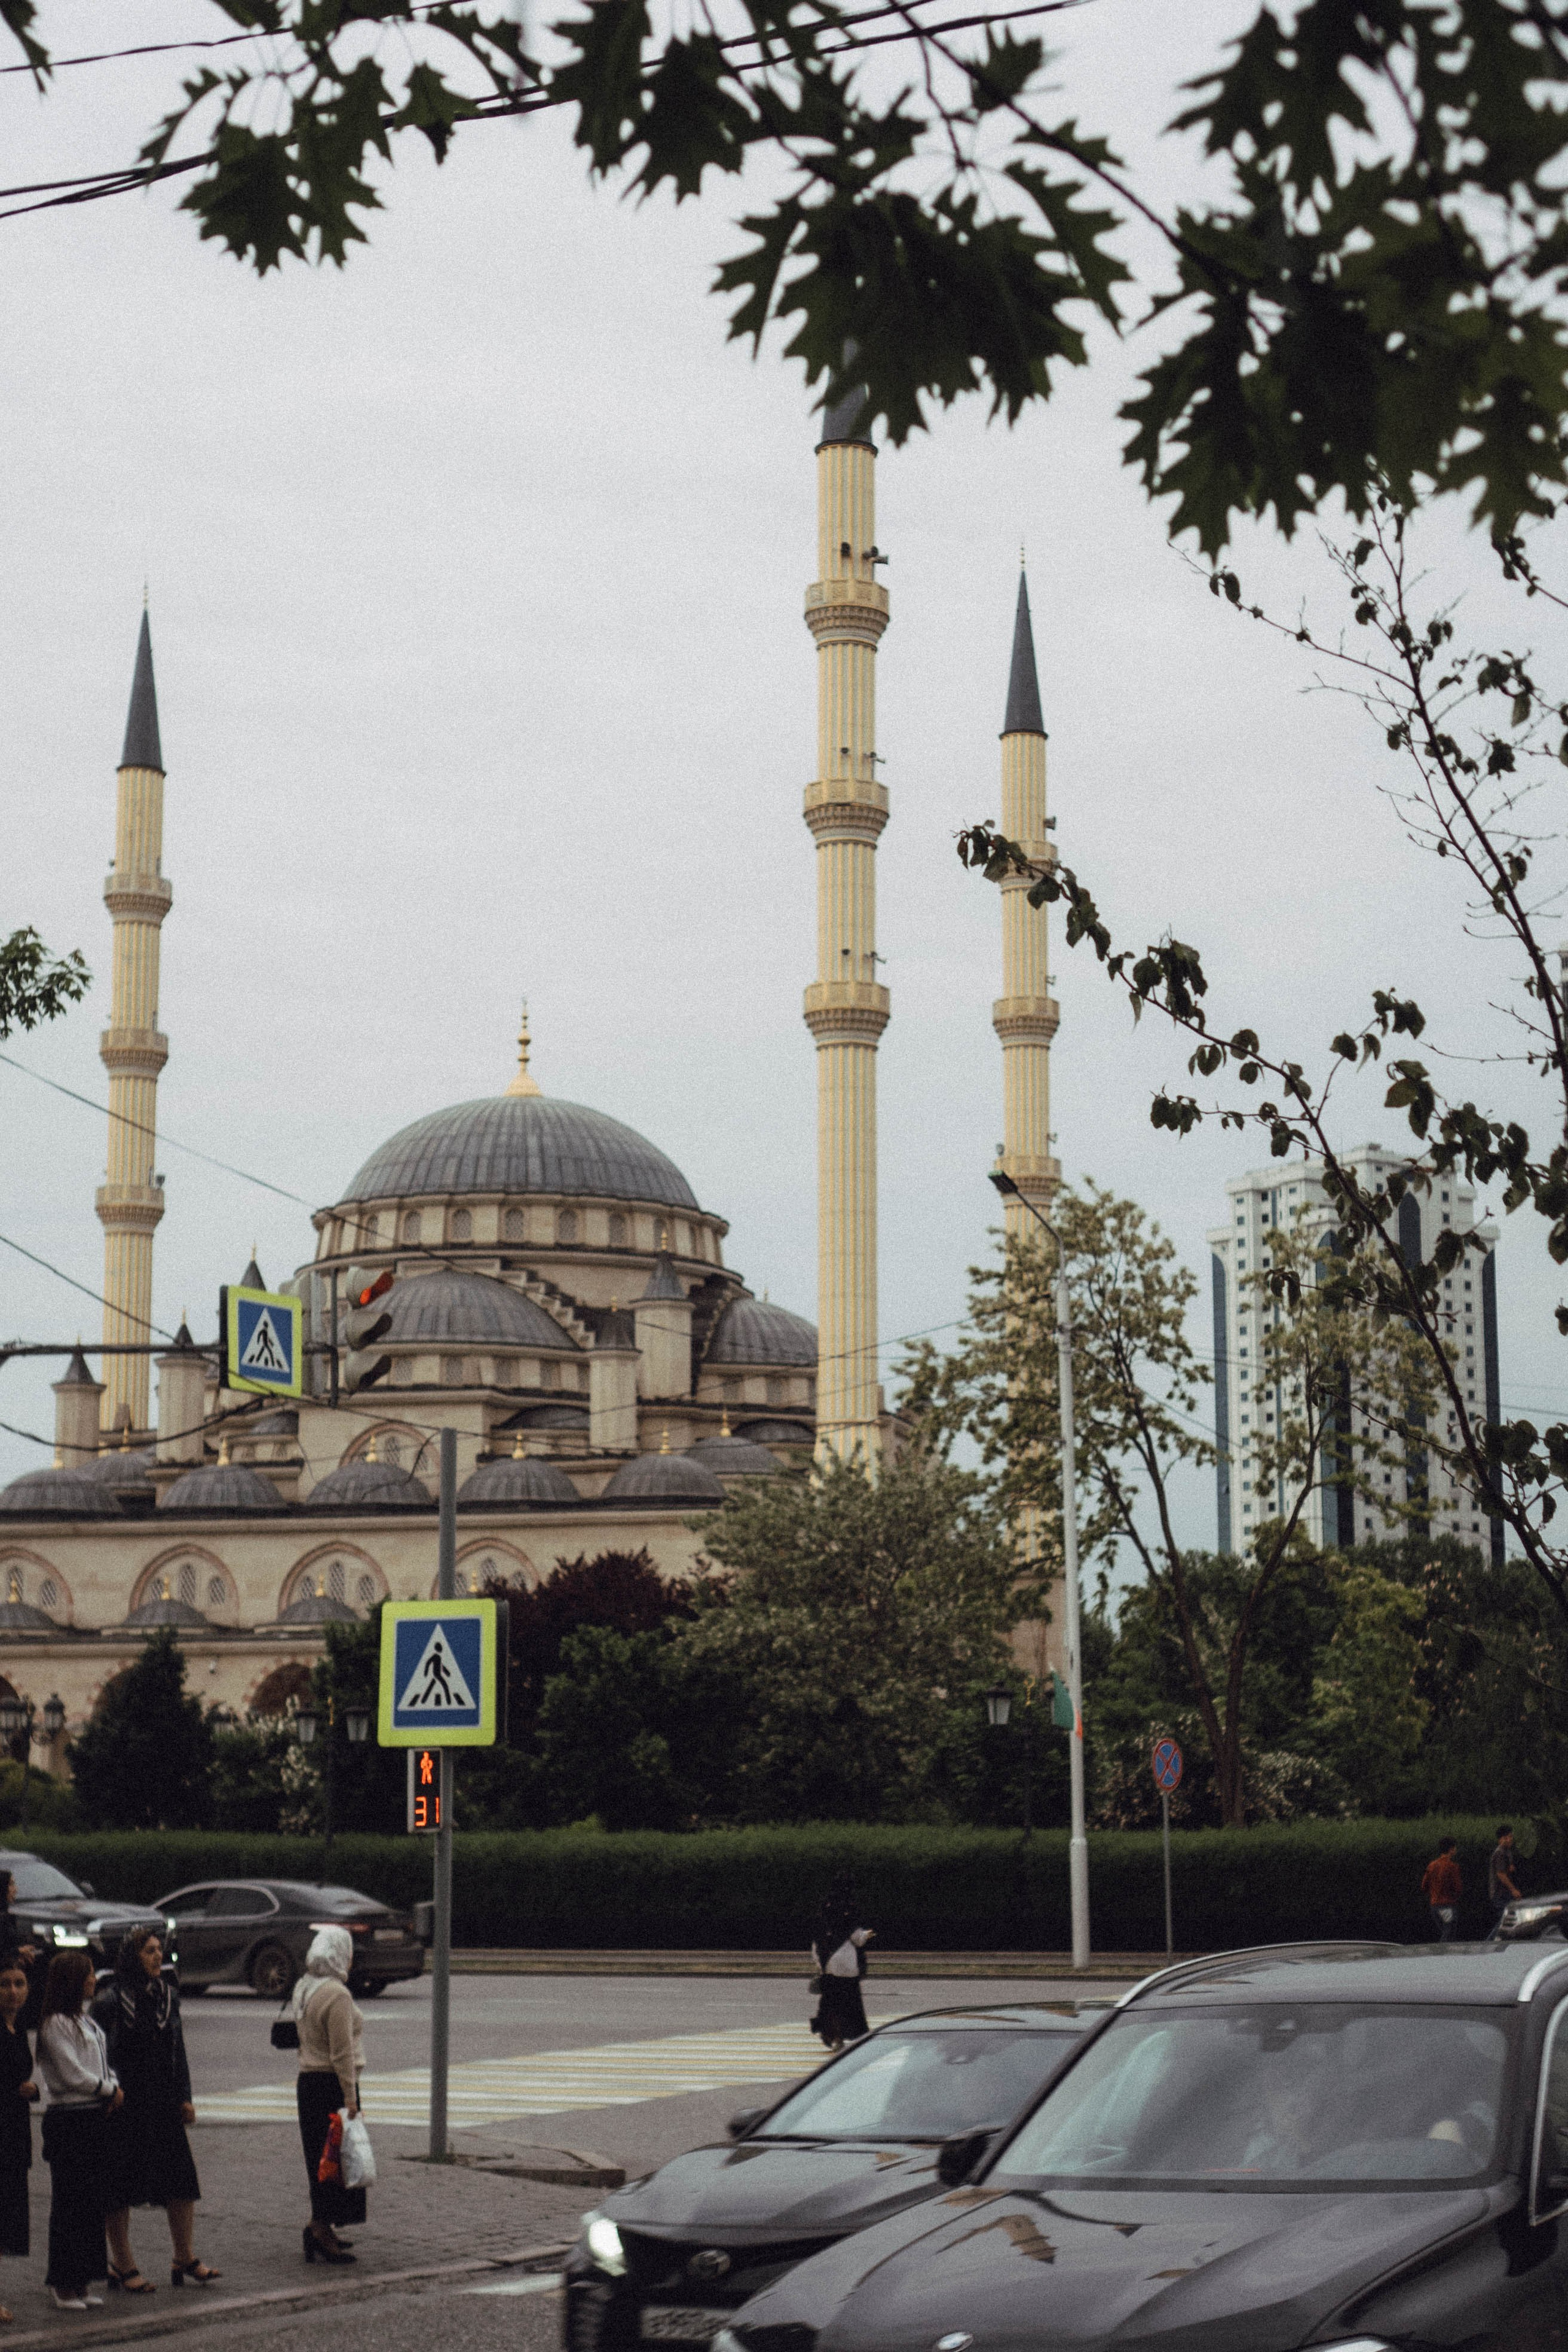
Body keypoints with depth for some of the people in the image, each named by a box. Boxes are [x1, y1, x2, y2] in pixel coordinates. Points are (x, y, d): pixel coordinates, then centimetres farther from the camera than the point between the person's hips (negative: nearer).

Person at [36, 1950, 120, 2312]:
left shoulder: (85, 2020, 17)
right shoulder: (56, 2024, -12)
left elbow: (103, 2063, 21)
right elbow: (72, 2075, -16)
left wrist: (112, 2087, 1)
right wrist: (110, 2090, -5)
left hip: (96, 2117, 9)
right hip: (70, 2118, -9)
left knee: (95, 2200, 9)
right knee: (71, 2204, -5)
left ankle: (81, 2282, 16)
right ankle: (65, 2285, 1)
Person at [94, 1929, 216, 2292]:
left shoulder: (167, 1996, 9)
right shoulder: (110, 2001, -9)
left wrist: (184, 2098, 11)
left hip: (164, 2104, 6)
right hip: (125, 2107, -6)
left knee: (182, 2180, 4)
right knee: (122, 2186, 2)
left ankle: (184, 2260, 14)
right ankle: (122, 2265, 12)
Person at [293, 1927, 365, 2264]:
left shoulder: (303, 1989, 12)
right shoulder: (337, 1995, -17)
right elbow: (343, 2052, -20)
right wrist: (350, 2097, -18)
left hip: (308, 2081, 9)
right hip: (332, 2084, -9)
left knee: (321, 2159, 15)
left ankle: (322, 2228, 21)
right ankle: (321, 2228, -7)